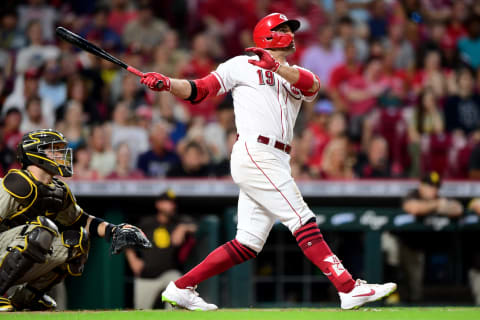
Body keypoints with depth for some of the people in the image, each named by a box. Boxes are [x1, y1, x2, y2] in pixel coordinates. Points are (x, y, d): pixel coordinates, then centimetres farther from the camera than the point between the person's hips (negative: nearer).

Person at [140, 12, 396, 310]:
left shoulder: (296, 76, 22)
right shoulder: (242, 65, 9)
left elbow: (312, 84, -2)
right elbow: (197, 90, 6)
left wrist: (277, 65, -20)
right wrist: (167, 83, -13)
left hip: (277, 163, 7)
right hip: (254, 153, -7)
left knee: (248, 245, 4)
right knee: (303, 221, -13)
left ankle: (180, 289, 10)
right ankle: (349, 288, -18)